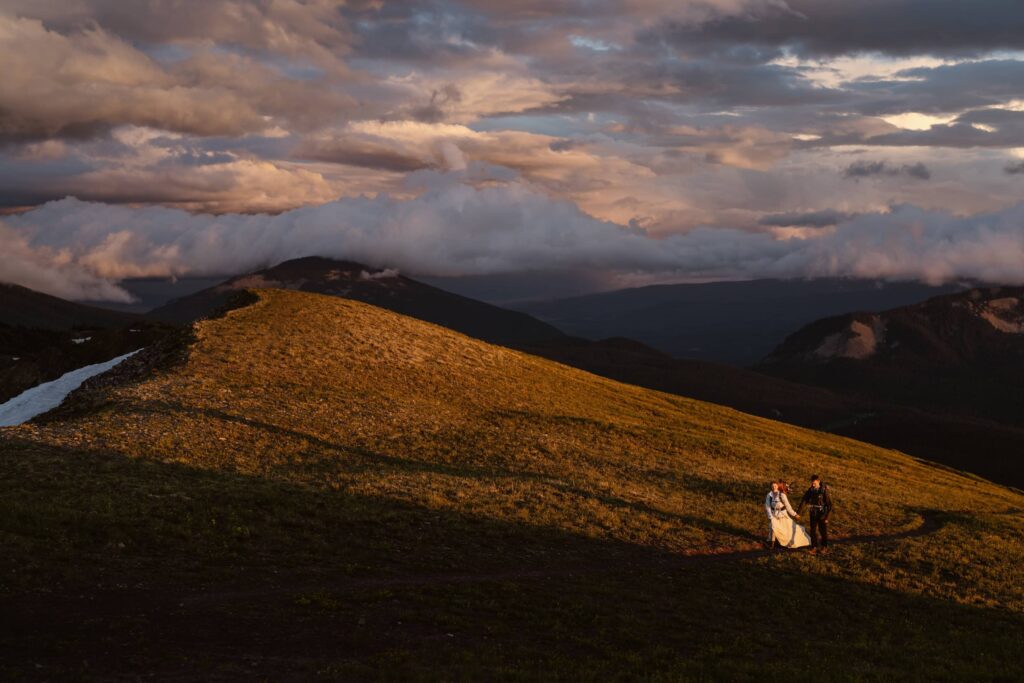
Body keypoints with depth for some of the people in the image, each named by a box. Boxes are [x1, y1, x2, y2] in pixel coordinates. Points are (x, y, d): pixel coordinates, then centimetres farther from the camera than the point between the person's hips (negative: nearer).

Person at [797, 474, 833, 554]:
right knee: (813, 531, 8)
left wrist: (827, 516, -15)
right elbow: (803, 501, -3)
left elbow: (829, 504, -14)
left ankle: (824, 547, 24)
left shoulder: (824, 490, -16)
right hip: (813, 514, 4)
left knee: (823, 531, 8)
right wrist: (798, 512, -9)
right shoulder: (810, 490, -4)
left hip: (822, 515, -4)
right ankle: (814, 547, 19)